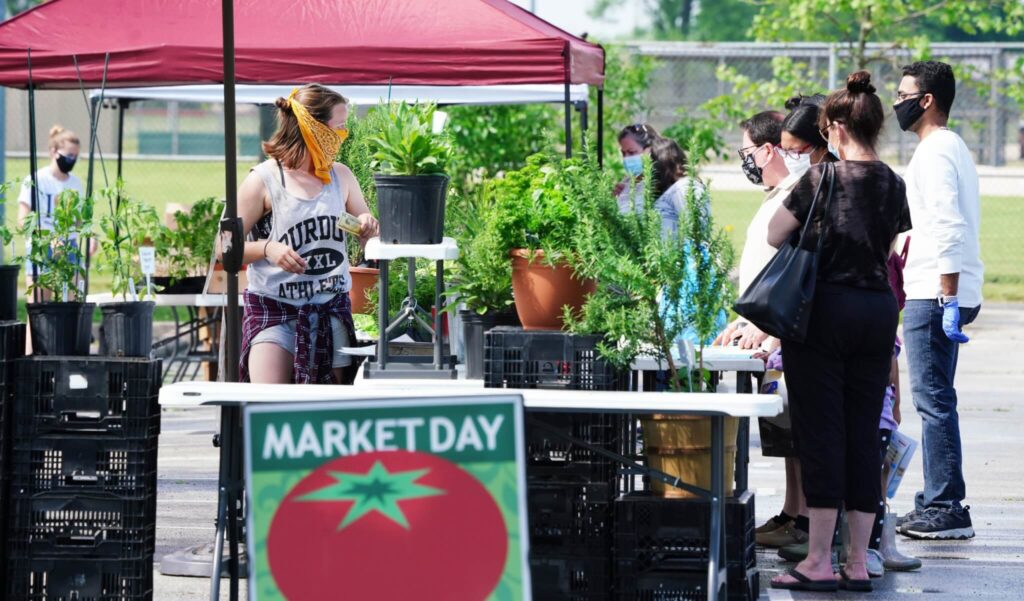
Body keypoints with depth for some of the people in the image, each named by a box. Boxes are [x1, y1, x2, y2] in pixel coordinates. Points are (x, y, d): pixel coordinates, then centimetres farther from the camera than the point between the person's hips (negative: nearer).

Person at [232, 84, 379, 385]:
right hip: (273, 308, -5)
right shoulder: (264, 180, -6)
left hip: (331, 308, 5)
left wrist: (367, 225, -5)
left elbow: (371, 232, 19)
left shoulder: (340, 176, 9)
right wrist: (267, 248, -24)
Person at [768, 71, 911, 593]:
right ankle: (859, 563, 8)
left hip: (824, 309, -5)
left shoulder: (823, 177, -10)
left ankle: (818, 562, -1)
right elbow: (891, 249, 13)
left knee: (820, 432, -1)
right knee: (864, 433, 8)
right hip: (879, 310, 5)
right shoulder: (893, 185, 5)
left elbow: (775, 235, -3)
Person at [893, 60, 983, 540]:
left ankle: (946, 509, -9)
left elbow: (949, 230, -22)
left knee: (934, 400, -9)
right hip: (942, 294, 11)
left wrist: (948, 300, -25)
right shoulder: (953, 148, 19)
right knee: (935, 400, 14)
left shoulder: (935, 153, -13)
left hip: (934, 294, -11)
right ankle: (936, 503, 18)